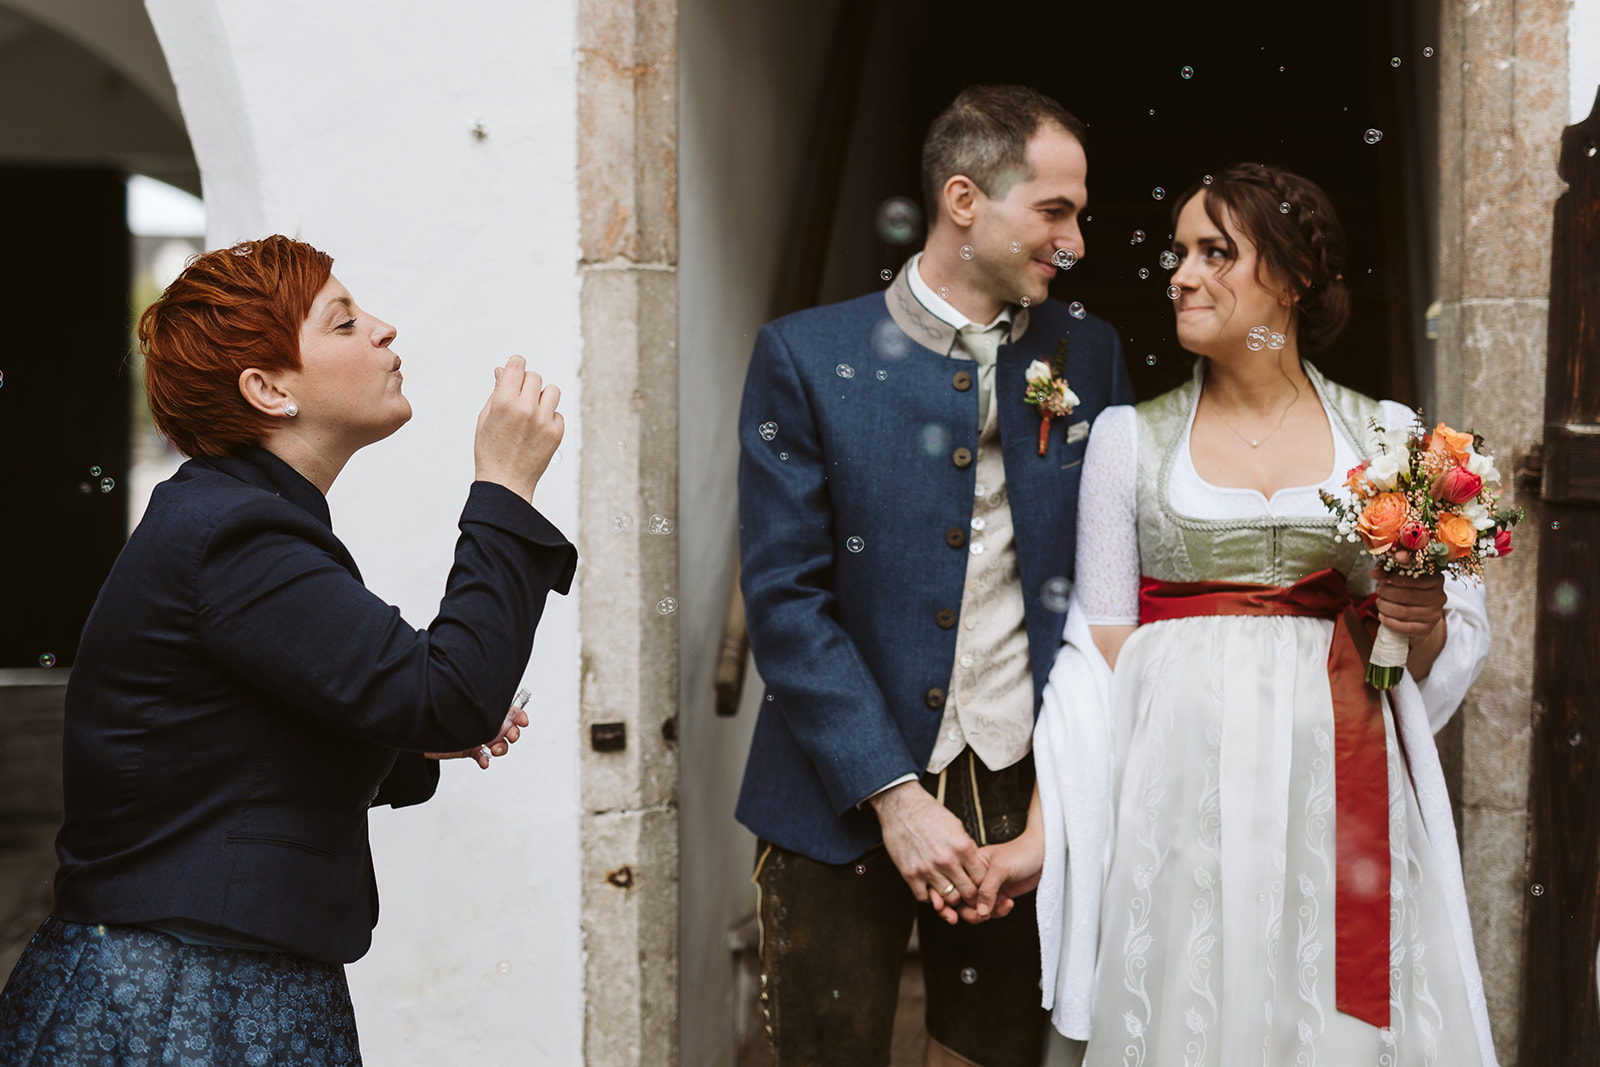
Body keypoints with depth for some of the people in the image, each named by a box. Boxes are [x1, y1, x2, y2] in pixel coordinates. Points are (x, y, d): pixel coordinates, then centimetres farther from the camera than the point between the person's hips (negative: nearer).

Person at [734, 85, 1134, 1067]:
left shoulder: (1088, 356, 6)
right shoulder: (806, 358, -4)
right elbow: (785, 599, -8)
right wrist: (897, 794, -13)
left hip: (1025, 796, 3)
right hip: (843, 803, -2)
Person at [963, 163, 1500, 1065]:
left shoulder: (1387, 435, 7)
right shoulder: (1132, 439, 6)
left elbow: (1461, 646, 12)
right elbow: (1098, 653, 3)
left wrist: (1423, 623, -10)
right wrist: (1042, 836, -4)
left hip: (1342, 804, 1)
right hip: (1184, 808, 0)